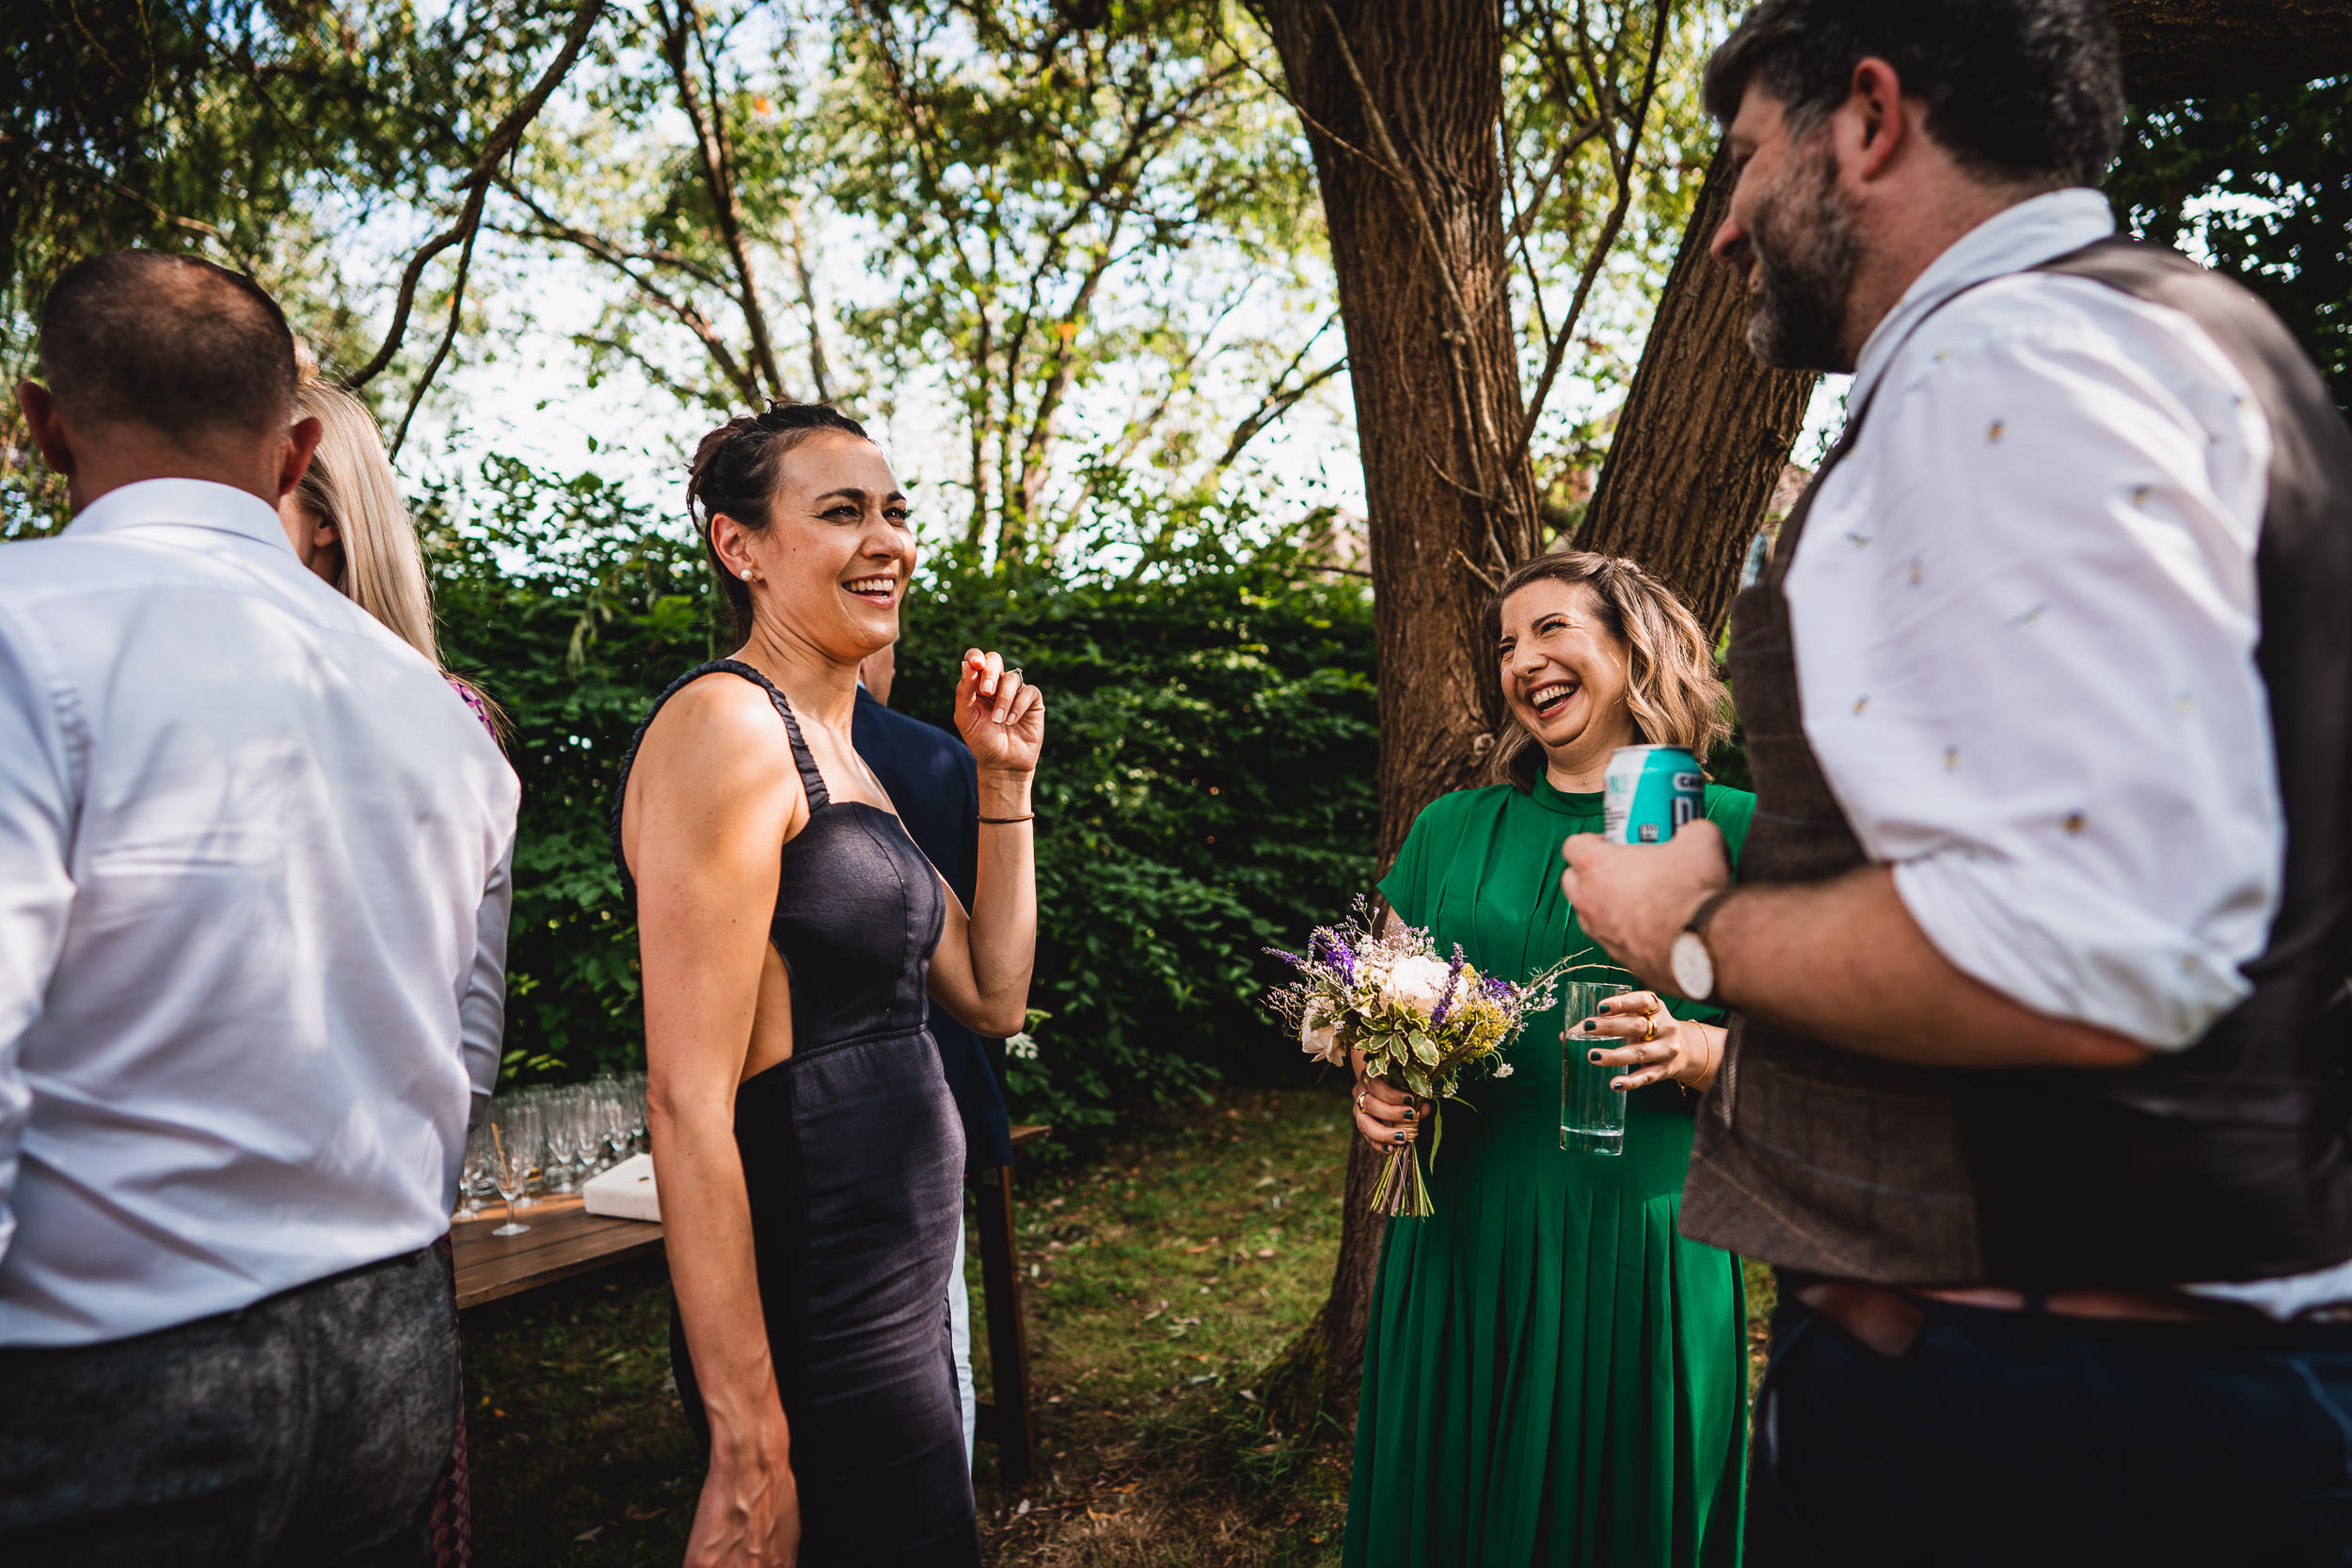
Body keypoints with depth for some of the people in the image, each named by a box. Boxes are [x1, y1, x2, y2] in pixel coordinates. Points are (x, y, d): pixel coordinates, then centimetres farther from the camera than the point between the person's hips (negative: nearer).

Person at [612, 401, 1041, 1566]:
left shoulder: (841, 756, 12)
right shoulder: (725, 725, -17)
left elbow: (992, 996, 14)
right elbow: (688, 1101, -22)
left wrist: (1004, 781, 8)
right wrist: (748, 1440, -22)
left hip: (900, 1294, 9)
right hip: (813, 1323, -9)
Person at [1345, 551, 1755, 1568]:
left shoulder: (1728, 831, -1)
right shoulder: (1453, 829, 8)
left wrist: (1689, 1049, -19)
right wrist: (1375, 1084, -8)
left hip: (1644, 1248, -2)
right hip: (1462, 1242, 3)